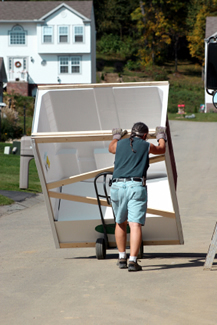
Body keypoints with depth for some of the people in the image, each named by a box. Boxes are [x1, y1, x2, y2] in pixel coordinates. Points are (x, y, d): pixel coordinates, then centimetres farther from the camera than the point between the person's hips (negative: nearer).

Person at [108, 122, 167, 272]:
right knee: (135, 225, -9)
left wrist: (116, 136, 61)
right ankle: (133, 261, -20)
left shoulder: (120, 144, 16)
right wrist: (161, 137, 54)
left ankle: (122, 258, 25)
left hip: (118, 186, 3)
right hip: (136, 186, -3)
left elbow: (111, 148, 42)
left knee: (120, 223, 21)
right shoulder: (146, 146, 11)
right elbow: (162, 149, 34)